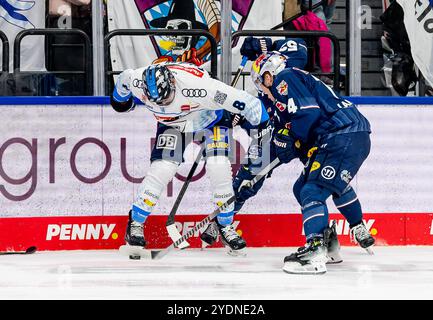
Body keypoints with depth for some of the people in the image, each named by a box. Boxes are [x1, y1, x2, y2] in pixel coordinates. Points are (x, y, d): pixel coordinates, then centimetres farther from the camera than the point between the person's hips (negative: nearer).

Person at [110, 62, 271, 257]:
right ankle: (135, 224, 2)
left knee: (218, 167, -18)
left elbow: (245, 102, -36)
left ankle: (225, 226, 2)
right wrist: (121, 98, 17)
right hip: (172, 124, 2)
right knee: (162, 168, -14)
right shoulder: (136, 81, -31)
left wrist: (264, 126, -25)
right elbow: (123, 81, -3)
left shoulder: (198, 85, -44)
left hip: (211, 118, -2)